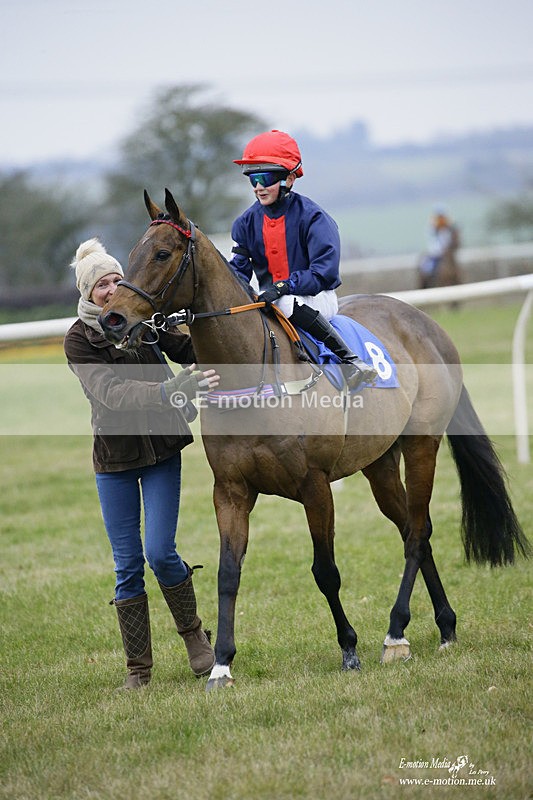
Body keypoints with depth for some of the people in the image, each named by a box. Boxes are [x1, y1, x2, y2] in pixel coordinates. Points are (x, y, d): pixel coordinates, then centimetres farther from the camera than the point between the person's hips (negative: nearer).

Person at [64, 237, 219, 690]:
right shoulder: (79, 341, -9)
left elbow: (188, 351, 5)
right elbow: (111, 393, -24)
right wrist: (171, 391, -38)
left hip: (161, 448, 0)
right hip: (115, 455, 0)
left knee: (160, 552, -9)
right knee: (128, 564, 3)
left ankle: (194, 634, 16)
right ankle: (138, 669, 12)